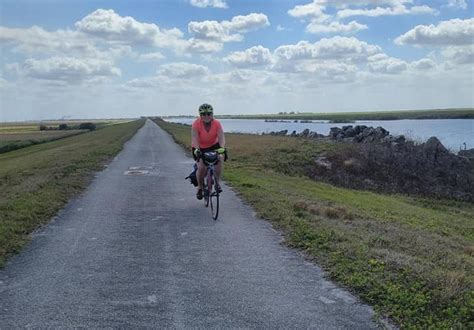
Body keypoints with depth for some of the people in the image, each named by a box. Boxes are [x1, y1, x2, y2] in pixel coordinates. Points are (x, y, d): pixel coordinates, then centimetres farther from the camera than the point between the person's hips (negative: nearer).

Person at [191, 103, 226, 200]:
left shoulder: (217, 123, -20)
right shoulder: (196, 124, -24)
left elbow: (221, 137, -30)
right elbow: (194, 138, -33)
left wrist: (222, 148, -48)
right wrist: (197, 149, -50)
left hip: (213, 145, 1)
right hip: (200, 148, -1)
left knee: (220, 158, -27)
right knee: (201, 167, -19)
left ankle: (217, 182, -11)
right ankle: (200, 188, 6)